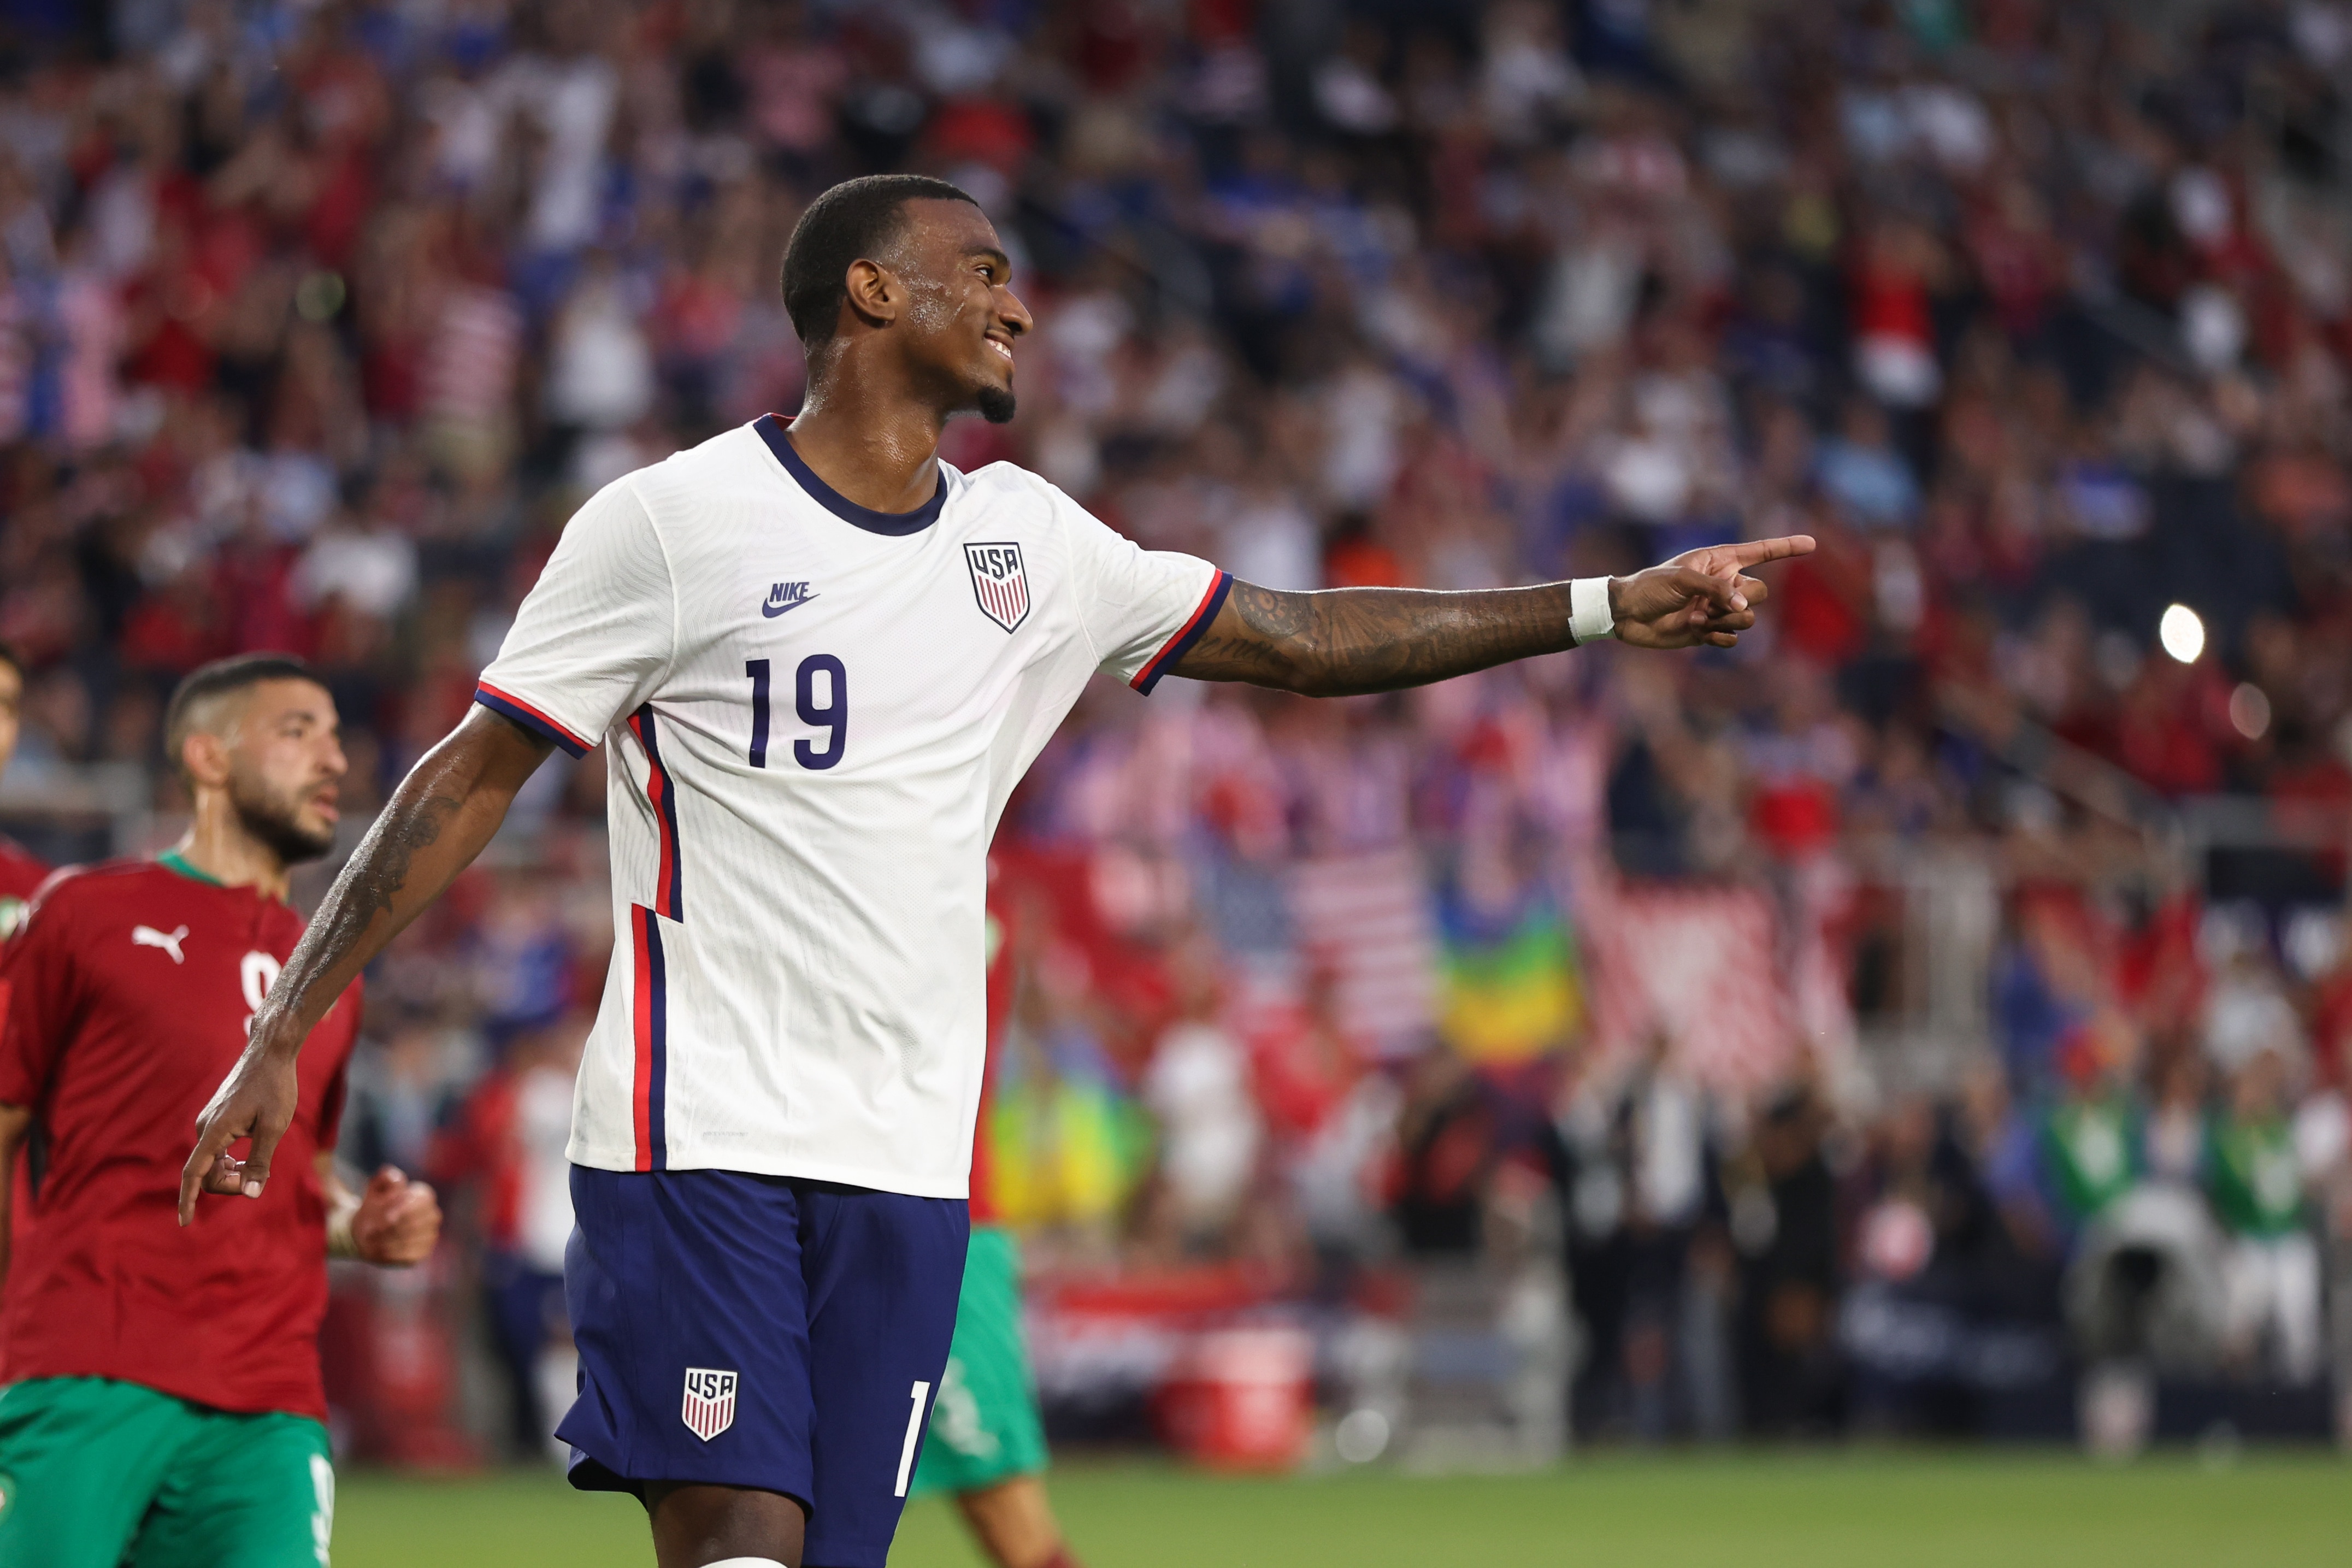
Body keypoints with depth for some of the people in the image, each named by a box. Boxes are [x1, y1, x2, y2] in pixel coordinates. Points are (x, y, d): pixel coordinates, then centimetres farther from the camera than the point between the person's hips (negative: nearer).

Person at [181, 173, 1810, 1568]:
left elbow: (1297, 637, 20)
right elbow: (470, 778, -1)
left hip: (908, 1158, 5)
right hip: (697, 1130, -5)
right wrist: (282, 1039, -6)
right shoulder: (673, 520, -3)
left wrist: (1608, 608, 16)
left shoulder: (1023, 540, 14)